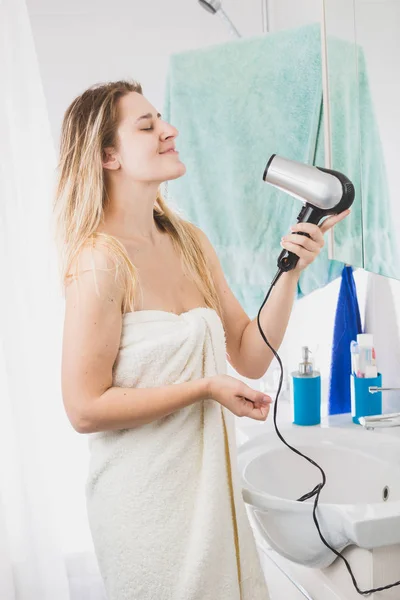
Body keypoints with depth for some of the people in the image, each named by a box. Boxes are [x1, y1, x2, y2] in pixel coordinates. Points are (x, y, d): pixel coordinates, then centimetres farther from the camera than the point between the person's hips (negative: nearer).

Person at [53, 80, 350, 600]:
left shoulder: (191, 242, 3)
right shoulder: (101, 260, -19)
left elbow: (251, 358, 3)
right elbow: (86, 409, -20)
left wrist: (290, 272, -9)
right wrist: (206, 388, -17)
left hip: (209, 480, 7)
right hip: (146, 496, -7)